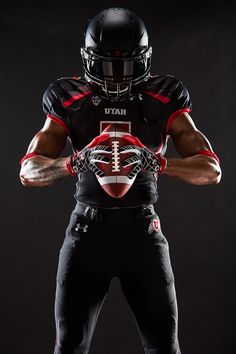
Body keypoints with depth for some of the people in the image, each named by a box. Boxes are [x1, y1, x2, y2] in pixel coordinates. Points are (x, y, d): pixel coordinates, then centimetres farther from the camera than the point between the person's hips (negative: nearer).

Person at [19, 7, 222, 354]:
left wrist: (156, 162, -24)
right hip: (88, 229, 1)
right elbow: (28, 171, -2)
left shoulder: (164, 101, 0)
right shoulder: (69, 102, 2)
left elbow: (212, 170, -5)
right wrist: (75, 162, -23)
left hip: (142, 231, 0)